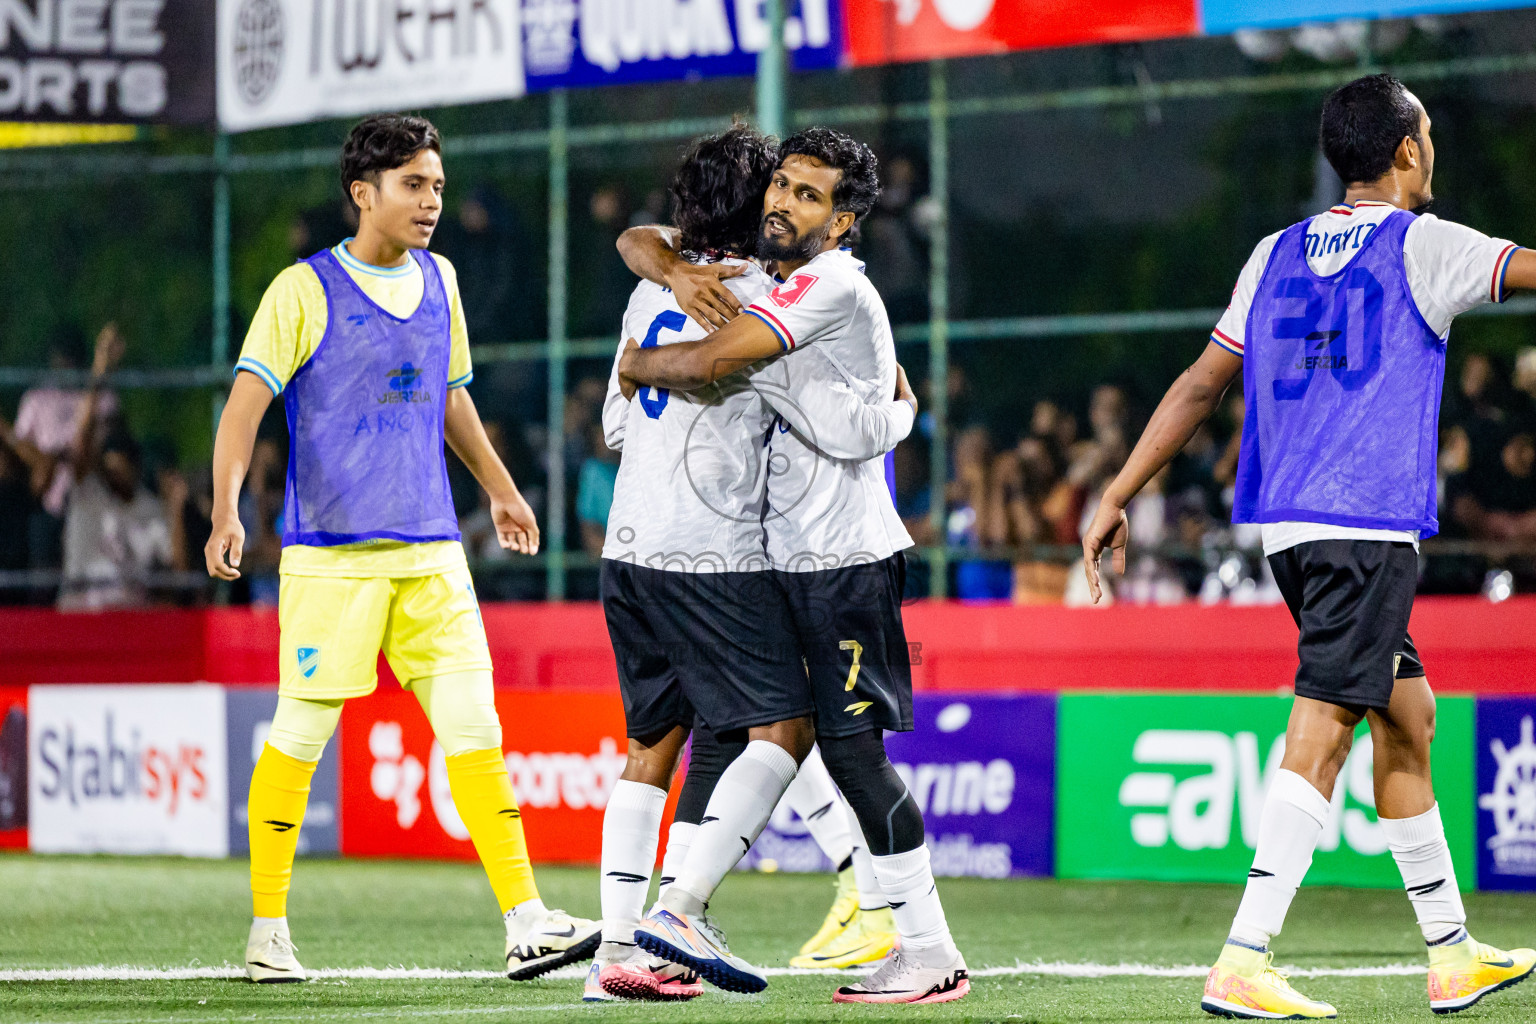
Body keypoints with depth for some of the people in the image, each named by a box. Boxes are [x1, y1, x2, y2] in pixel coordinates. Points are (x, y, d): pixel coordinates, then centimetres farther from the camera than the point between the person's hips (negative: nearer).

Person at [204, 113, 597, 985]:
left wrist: (501, 489, 35)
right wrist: (226, 510, -23)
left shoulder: (438, 282, 13)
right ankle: (268, 930, 11)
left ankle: (527, 922, -8)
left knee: (474, 729, -4)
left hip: (430, 552, 5)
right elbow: (246, 404, -11)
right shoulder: (304, 291, -5)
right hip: (330, 551, -5)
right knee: (301, 737, -1)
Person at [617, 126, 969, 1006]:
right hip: (795, 554, 9)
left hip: (846, 555, -9)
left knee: (853, 745, -7)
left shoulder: (833, 286, -14)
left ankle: (932, 956, -3)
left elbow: (708, 363, -20)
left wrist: (639, 363, 1)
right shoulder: (765, 280, 14)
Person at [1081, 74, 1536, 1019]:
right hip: (1368, 525, -7)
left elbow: (1199, 386, 15)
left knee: (1407, 715, 17)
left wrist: (1120, 496, 18)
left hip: (1286, 528, 7)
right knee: (1321, 732, -12)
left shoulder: (1276, 256, 14)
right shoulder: (1423, 247, -3)